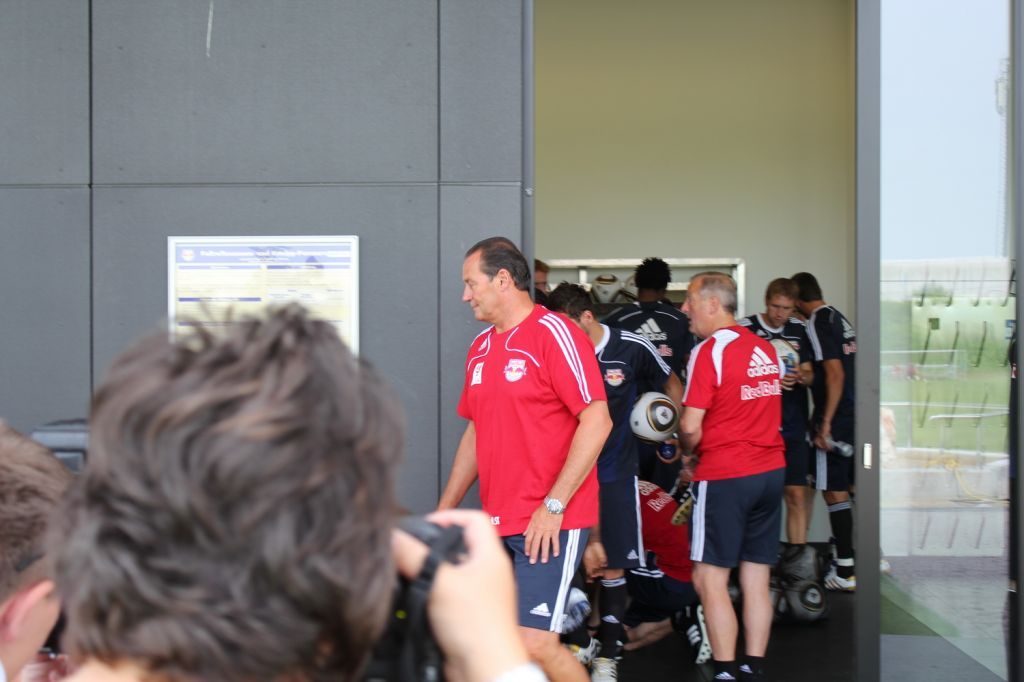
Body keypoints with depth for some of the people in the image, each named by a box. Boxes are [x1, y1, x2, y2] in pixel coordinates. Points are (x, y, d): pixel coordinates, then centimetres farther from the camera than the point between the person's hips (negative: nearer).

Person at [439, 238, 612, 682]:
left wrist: (553, 505, -19)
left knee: (534, 644, -13)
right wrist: (444, 510, 21)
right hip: (497, 524, 8)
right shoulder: (480, 347, 14)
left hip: (549, 523, -8)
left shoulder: (553, 333, -10)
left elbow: (597, 421, -17)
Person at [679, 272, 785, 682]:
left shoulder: (710, 350, -12)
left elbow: (691, 426, -16)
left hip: (724, 477, -7)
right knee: (757, 580, 10)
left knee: (709, 579, 0)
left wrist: (687, 450, 5)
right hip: (771, 471, 7)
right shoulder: (765, 348, 9)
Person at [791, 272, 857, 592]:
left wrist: (826, 422, -17)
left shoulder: (817, 323, -12)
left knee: (834, 493, -3)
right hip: (855, 416, 9)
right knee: (857, 487, 18)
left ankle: (845, 572, 0)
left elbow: (835, 374, -18)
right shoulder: (840, 318, 14)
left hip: (835, 420, -9)